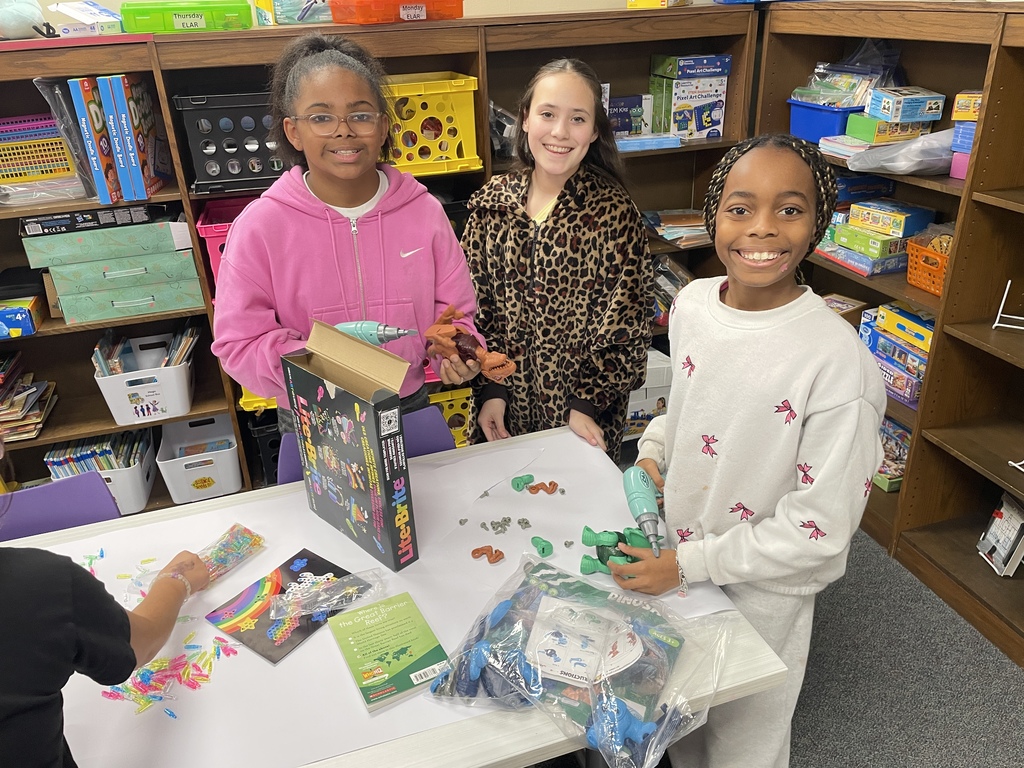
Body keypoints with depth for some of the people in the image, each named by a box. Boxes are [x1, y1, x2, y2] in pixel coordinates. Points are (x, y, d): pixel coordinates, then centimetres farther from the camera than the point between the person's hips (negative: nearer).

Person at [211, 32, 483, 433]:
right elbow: (239, 343, -13)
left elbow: (452, 310, 1)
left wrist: (455, 351, -21)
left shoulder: (423, 210, -8)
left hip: (409, 410, 2)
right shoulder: (259, 226, -15)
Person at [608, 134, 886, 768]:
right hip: (679, 555, 5)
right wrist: (653, 453, -5)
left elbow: (820, 529, -23)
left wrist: (688, 565, -19)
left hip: (762, 593, -5)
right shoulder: (692, 303, -9)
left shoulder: (838, 360, -29)